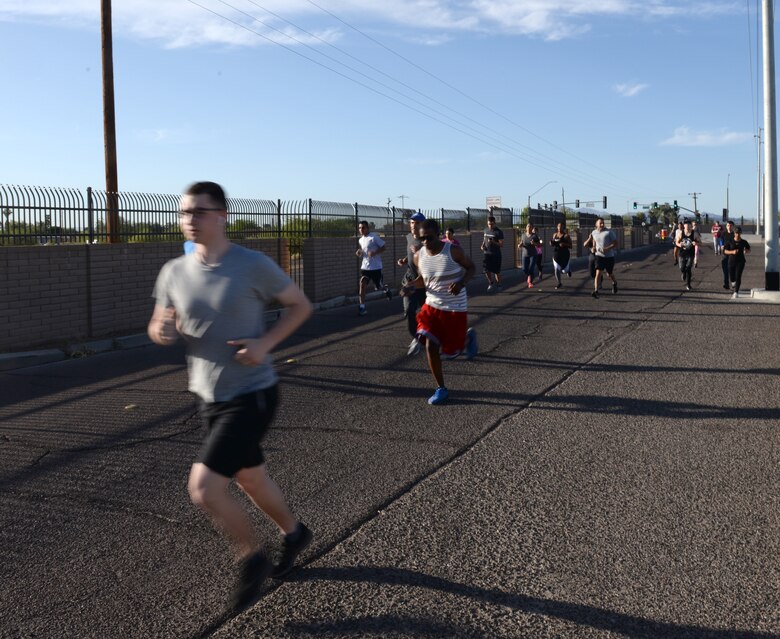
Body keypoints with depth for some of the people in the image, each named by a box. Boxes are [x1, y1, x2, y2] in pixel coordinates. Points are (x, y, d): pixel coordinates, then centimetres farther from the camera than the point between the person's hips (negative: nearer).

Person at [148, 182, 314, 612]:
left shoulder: (253, 266, -14)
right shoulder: (173, 273, 0)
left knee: (204, 489, -14)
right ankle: (294, 533, 50)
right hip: (209, 398, 6)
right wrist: (161, 331, -13)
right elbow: (160, 327, 12)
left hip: (251, 396, -6)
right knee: (250, 479, 21)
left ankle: (251, 559, 12)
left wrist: (266, 342, -17)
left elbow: (301, 306, -2)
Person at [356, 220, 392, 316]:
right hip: (365, 266, 5)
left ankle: (386, 289, 48)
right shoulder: (360, 240, 9)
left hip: (375, 266, -5)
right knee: (362, 284, -13)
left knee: (379, 286, 8)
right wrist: (359, 252, 1)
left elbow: (383, 248, -11)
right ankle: (362, 307, -13)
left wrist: (375, 253, -26)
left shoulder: (374, 237, -14)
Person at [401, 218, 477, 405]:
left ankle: (468, 338, 41)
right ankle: (441, 389, 7)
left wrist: (461, 283, -23)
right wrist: (412, 286, -9)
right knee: (430, 346, -9)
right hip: (432, 306, 4)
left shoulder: (453, 251, -18)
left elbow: (471, 267, -3)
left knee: (451, 351, 4)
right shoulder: (419, 256, -5)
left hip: (455, 308, -3)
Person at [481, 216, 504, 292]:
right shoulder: (486, 230, 8)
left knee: (496, 271, 2)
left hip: (496, 254, -5)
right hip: (487, 253, 5)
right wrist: (483, 245, 3)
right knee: (486, 270, 2)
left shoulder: (499, 232, -11)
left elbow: (501, 245, -14)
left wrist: (493, 242, -29)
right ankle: (491, 283, 23)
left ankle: (498, 286, 17)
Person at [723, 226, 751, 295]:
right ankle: (733, 282, 50)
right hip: (731, 261, 1)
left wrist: (746, 251, -10)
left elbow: (749, 250, 14)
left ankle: (736, 292, -13)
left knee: (738, 276, -15)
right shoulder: (730, 241, -3)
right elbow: (725, 251, -3)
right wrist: (732, 252, -20)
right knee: (732, 276, 11)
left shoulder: (743, 242, 0)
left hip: (740, 261, -1)